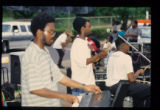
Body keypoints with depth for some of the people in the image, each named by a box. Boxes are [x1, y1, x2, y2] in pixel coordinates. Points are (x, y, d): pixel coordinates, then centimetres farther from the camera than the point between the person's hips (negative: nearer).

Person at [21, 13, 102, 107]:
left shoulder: (45, 51, 11)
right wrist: (63, 96, -23)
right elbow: (34, 89, -23)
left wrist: (84, 87, 7)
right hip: (37, 104, -9)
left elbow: (58, 76, 11)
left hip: (51, 103, 9)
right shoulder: (31, 55, -18)